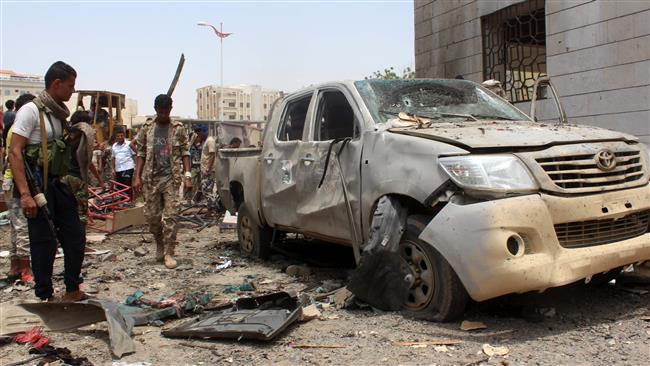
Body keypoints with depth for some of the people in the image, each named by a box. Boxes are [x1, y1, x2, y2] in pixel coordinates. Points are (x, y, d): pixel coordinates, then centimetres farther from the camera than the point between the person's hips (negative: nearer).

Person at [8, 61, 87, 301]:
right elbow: (15, 153, -16)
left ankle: (72, 291, 25)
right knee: (44, 243, 1)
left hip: (57, 183, 8)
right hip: (37, 184, -8)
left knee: (75, 236, 11)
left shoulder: (58, 113, 13)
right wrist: (25, 194, -22)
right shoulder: (31, 110, -11)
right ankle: (45, 297, 15)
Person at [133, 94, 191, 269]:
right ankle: (160, 246, 29)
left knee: (171, 216, -6)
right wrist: (137, 176, 0)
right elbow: (140, 154, 8)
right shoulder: (146, 129, 8)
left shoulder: (178, 128, 4)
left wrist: (187, 176, -6)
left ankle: (168, 253, 0)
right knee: (152, 215, 7)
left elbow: (185, 153, 4)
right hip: (151, 178, 2)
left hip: (172, 178, -2)